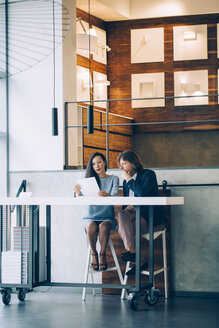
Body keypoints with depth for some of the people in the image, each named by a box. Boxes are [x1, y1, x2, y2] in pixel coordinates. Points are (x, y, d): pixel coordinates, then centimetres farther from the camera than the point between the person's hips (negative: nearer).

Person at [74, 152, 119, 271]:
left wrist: (107, 195, -37)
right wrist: (78, 193, -28)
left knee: (104, 227, -35)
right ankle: (94, 255, -16)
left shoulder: (113, 179, 7)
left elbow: (115, 197, -12)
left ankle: (103, 254, -18)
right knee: (91, 227, -32)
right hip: (90, 217, 1)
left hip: (107, 217, -1)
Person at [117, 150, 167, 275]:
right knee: (122, 214, -30)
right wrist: (127, 207, -8)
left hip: (152, 218, -6)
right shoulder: (126, 181, 18)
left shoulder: (148, 174, -4)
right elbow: (125, 201, 18)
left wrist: (129, 180, -10)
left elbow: (143, 193, -22)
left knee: (123, 230, -30)